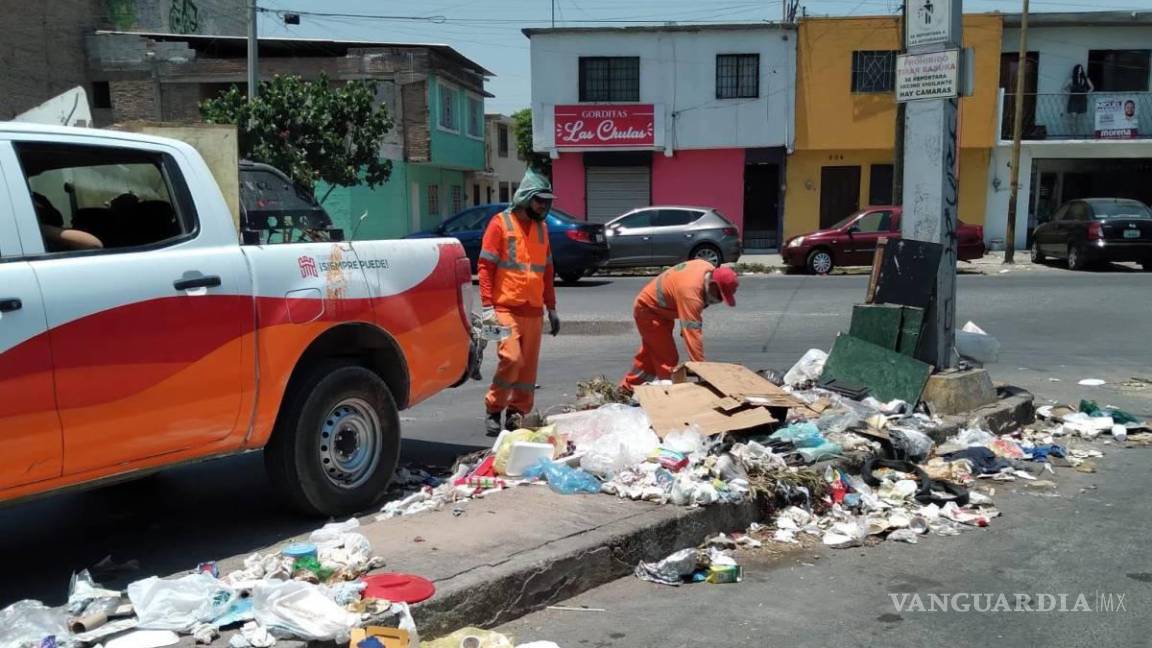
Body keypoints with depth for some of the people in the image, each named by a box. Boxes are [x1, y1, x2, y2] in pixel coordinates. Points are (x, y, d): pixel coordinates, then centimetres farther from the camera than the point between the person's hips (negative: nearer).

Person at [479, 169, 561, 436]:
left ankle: (517, 413, 17)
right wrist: (487, 306, -13)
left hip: (534, 311, 6)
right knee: (511, 358, -16)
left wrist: (551, 308, 18)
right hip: (506, 308, -6)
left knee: (529, 365, 5)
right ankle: (493, 411, 2)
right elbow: (485, 266, -6)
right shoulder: (501, 223, -3)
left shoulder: (541, 227, 15)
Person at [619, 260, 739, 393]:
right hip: (648, 309, -10)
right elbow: (693, 335, -42)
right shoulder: (690, 292, -40)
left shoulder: (710, 270, -13)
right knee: (668, 358, -12)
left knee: (650, 353, 22)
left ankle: (628, 387, 38)